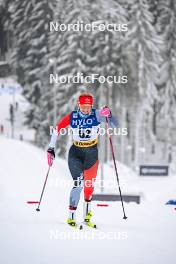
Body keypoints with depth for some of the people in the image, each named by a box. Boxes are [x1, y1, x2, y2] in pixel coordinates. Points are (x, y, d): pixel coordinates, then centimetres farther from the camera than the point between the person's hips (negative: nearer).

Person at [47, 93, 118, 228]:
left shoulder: (97, 114, -12)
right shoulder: (72, 117, -10)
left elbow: (115, 125, -21)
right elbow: (57, 129, 1)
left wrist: (108, 115, -42)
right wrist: (51, 149, -1)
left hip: (92, 153, 2)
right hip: (76, 153, -1)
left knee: (89, 186, 11)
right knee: (79, 183, -18)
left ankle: (87, 217, 31)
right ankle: (71, 217, -13)